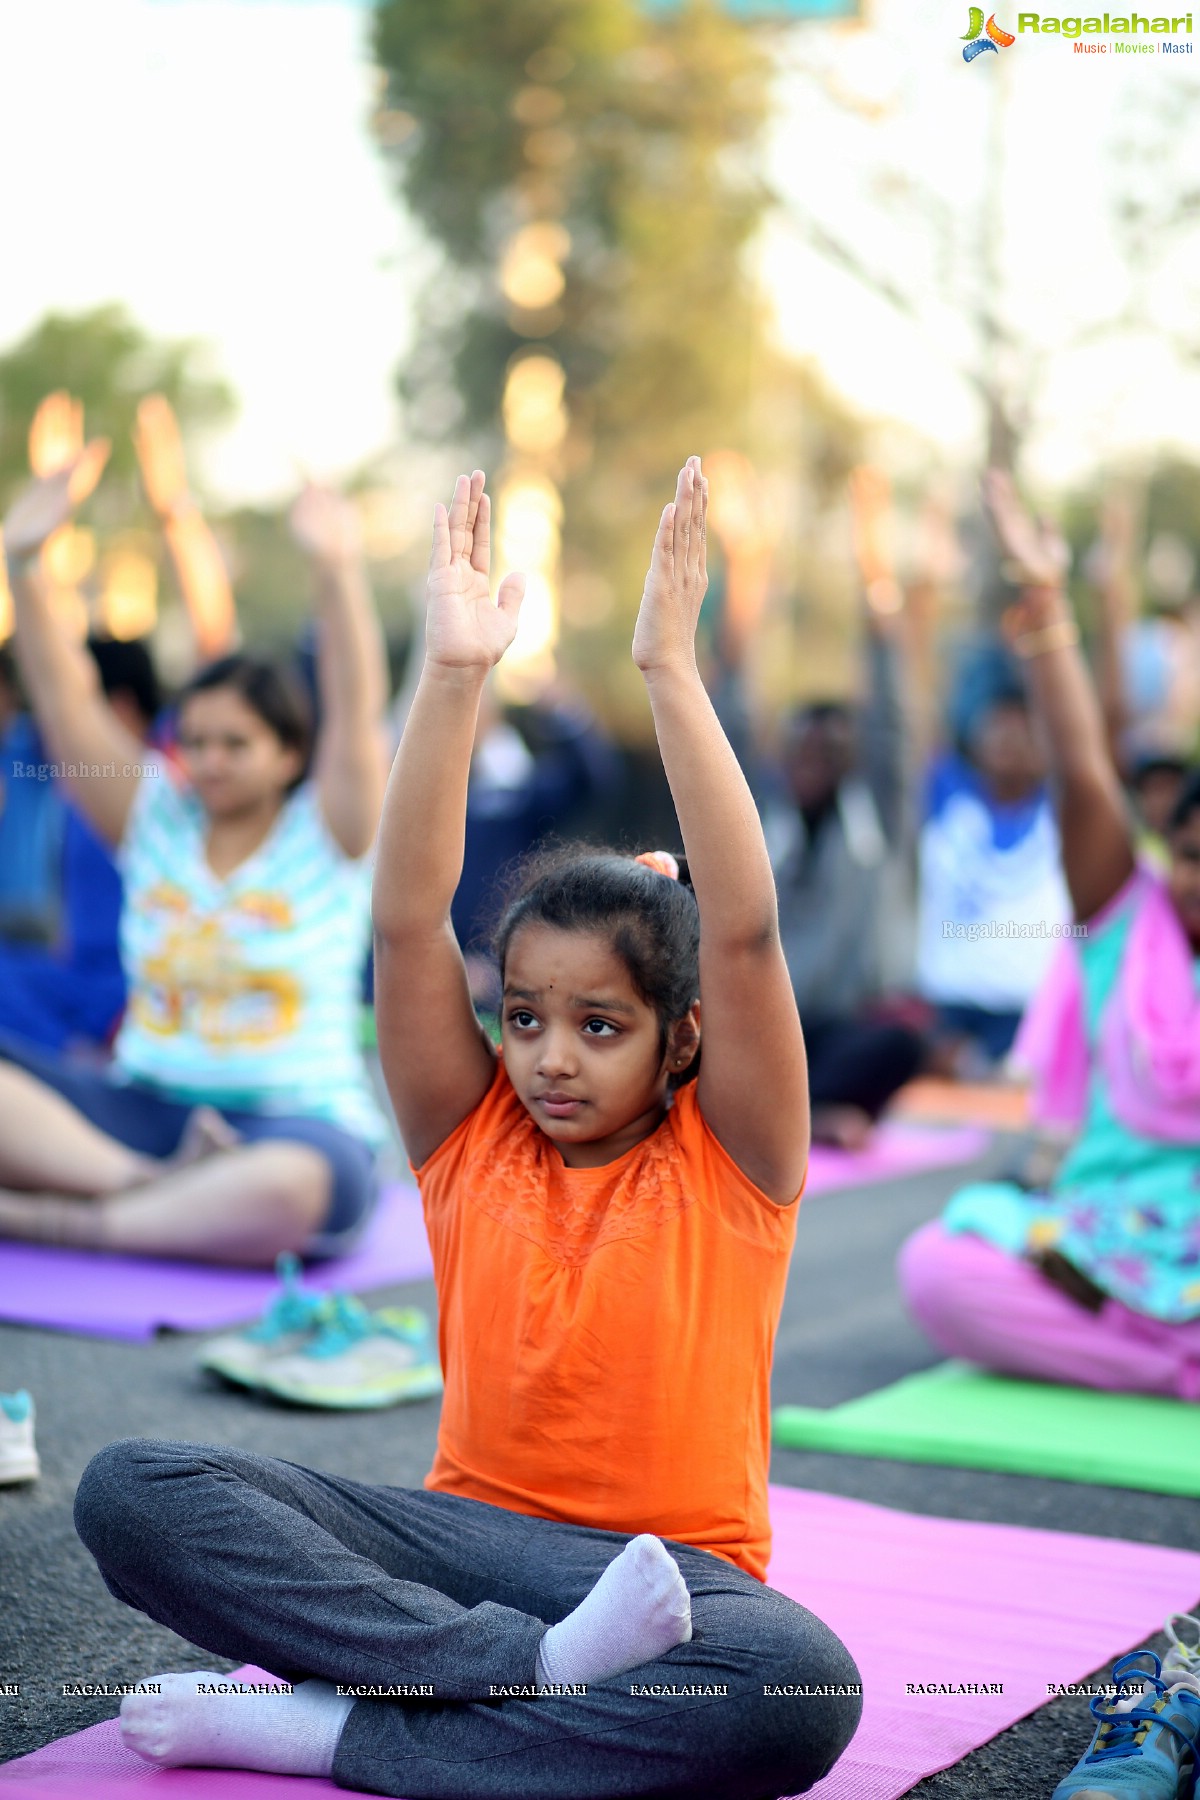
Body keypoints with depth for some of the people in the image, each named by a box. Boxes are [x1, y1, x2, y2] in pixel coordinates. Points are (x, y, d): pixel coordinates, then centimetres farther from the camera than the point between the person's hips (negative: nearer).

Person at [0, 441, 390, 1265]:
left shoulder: (327, 834, 2)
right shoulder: (157, 822, 11)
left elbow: (356, 713, -15)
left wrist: (338, 573, -31)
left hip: (299, 1121, -4)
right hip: (138, 1109, 4)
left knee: (295, 1184, -41)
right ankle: (160, 1192, -30)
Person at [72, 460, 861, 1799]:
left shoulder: (730, 1164, -2)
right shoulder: (472, 1139, 5)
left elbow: (742, 932, -17)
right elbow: (406, 921, -7)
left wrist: (669, 670, -22)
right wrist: (454, 676, -15)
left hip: (671, 1569, -2)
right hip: (458, 1527, 3)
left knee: (801, 1690, -38)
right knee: (130, 1489, -18)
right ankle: (528, 1663, -30)